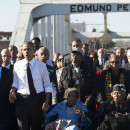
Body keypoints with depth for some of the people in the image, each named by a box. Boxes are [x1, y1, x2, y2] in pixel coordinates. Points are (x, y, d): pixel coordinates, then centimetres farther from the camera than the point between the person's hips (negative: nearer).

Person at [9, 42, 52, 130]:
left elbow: (47, 85, 2)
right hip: (22, 99, 0)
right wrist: (12, 91, -11)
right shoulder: (17, 65, 2)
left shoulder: (41, 66, 0)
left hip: (38, 99, 0)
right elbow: (15, 82, 10)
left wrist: (47, 100, -8)